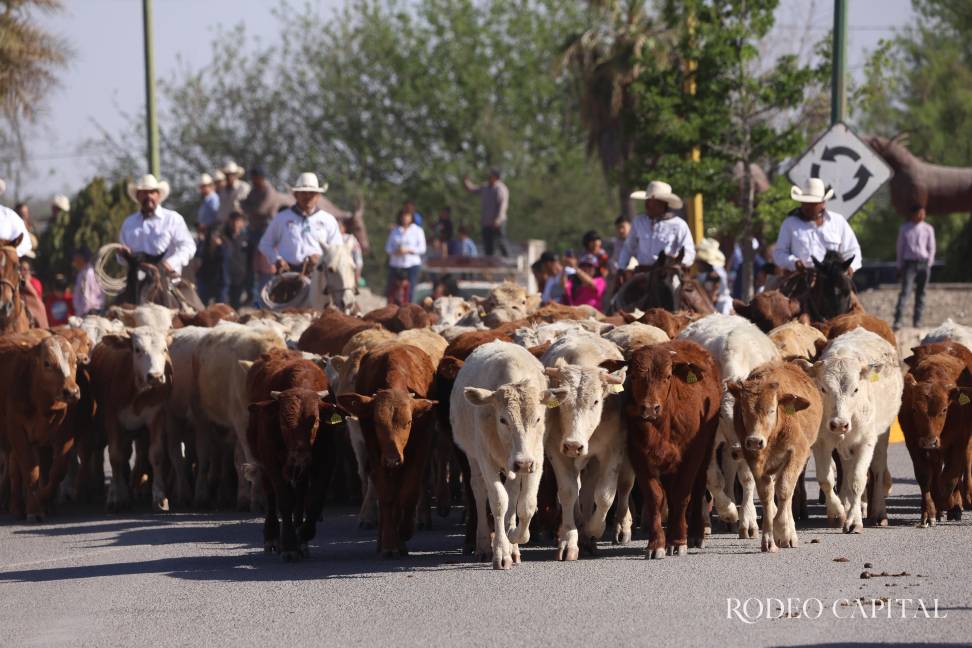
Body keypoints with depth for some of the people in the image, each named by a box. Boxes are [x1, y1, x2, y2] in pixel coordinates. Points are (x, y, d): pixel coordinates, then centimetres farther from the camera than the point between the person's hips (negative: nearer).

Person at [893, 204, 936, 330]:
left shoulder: (928, 229, 8)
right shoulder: (905, 228, 6)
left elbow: (931, 248, 12)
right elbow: (900, 247, 9)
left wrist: (929, 264, 4)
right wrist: (900, 266, 7)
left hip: (923, 263, 2)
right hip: (909, 262, -2)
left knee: (920, 292, 4)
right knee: (905, 291, -13)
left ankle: (917, 320, 10)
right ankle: (897, 321, -19)